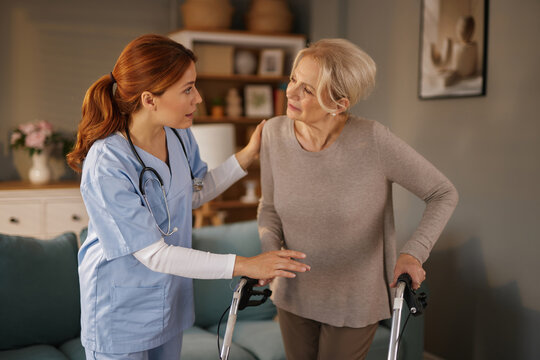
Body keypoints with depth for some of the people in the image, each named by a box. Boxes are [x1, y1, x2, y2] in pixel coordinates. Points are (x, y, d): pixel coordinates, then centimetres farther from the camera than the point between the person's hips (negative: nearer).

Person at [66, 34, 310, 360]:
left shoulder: (178, 134, -9)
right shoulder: (106, 166, -31)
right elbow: (153, 254, -28)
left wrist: (247, 156, -1)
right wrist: (243, 265, -29)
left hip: (170, 296, 7)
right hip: (120, 310, -6)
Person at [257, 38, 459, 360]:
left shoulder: (373, 140, -26)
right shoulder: (275, 133, -14)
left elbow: (443, 194, -15)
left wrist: (414, 252, -27)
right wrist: (269, 252, -14)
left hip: (354, 301, -3)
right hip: (294, 293, 4)